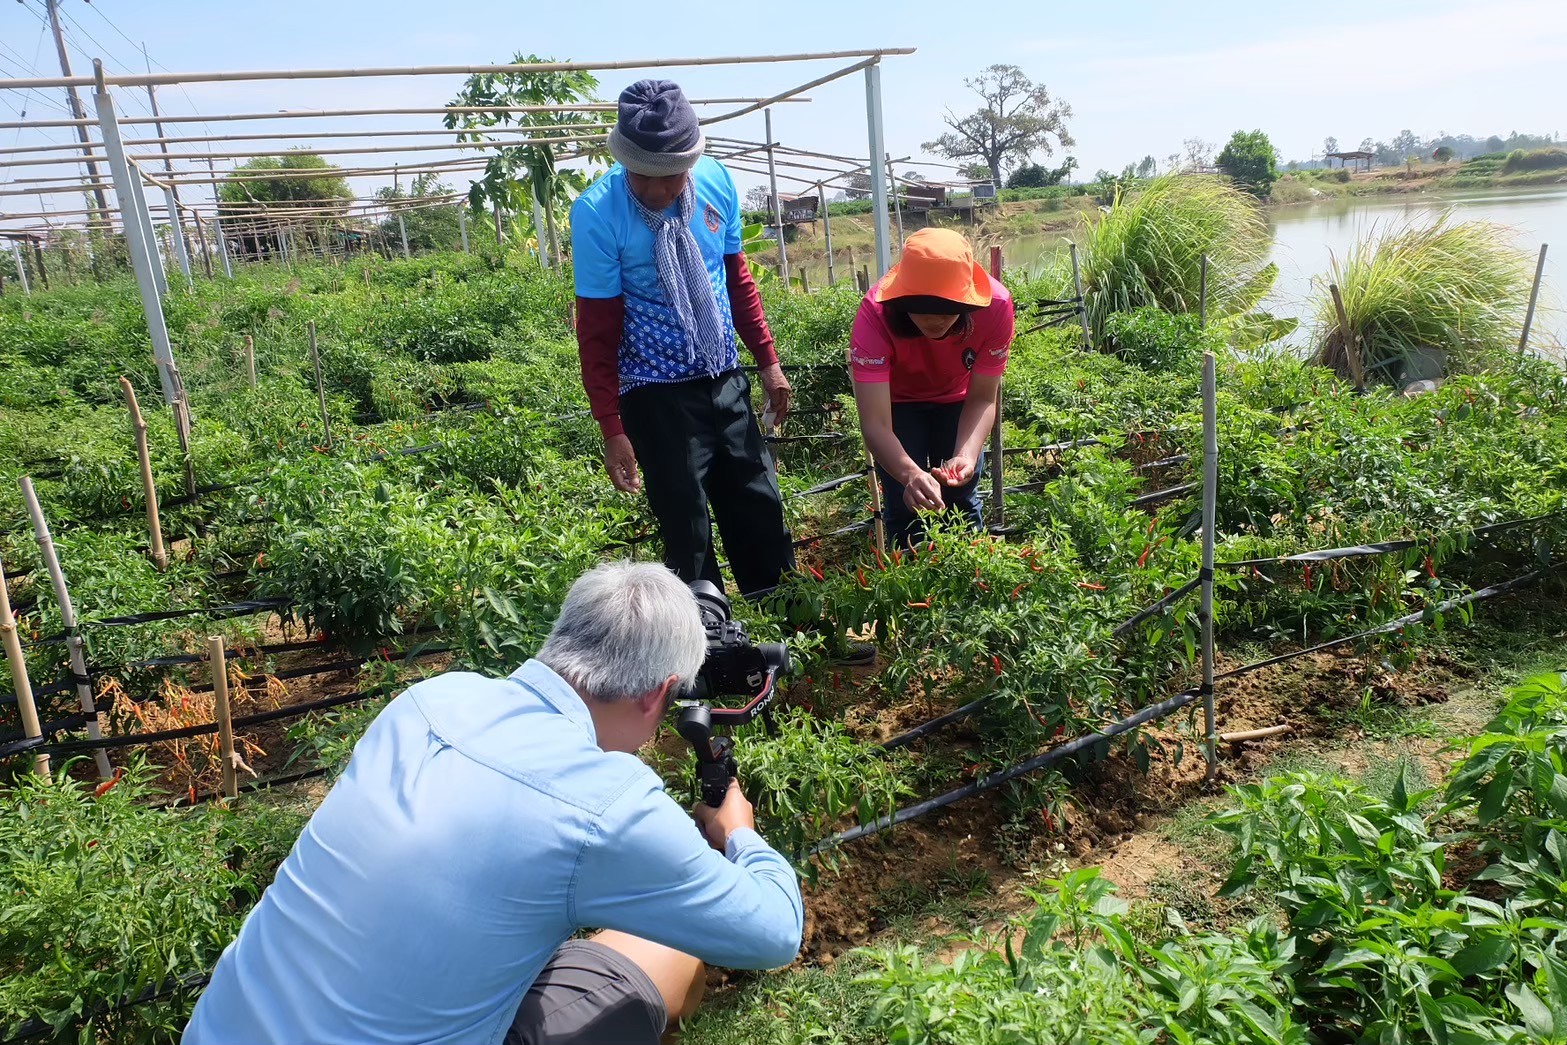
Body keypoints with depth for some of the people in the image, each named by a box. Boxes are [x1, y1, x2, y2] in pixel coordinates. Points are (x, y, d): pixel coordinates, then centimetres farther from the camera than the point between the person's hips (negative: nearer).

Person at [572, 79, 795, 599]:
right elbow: (597, 328, -12)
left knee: (760, 508, 13)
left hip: (726, 379, 5)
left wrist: (768, 360, 9)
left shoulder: (716, 181, -4)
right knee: (686, 529, 3)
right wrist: (612, 429, -12)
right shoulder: (597, 212, -16)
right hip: (657, 394, -4)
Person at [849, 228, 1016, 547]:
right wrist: (910, 474, -59)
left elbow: (982, 399, -22)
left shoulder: (995, 304, -33)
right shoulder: (875, 314, -38)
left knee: (962, 498, 0)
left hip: (956, 398, 2)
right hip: (897, 399, -1)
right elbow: (875, 423, -41)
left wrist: (967, 455, -40)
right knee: (905, 506, -10)